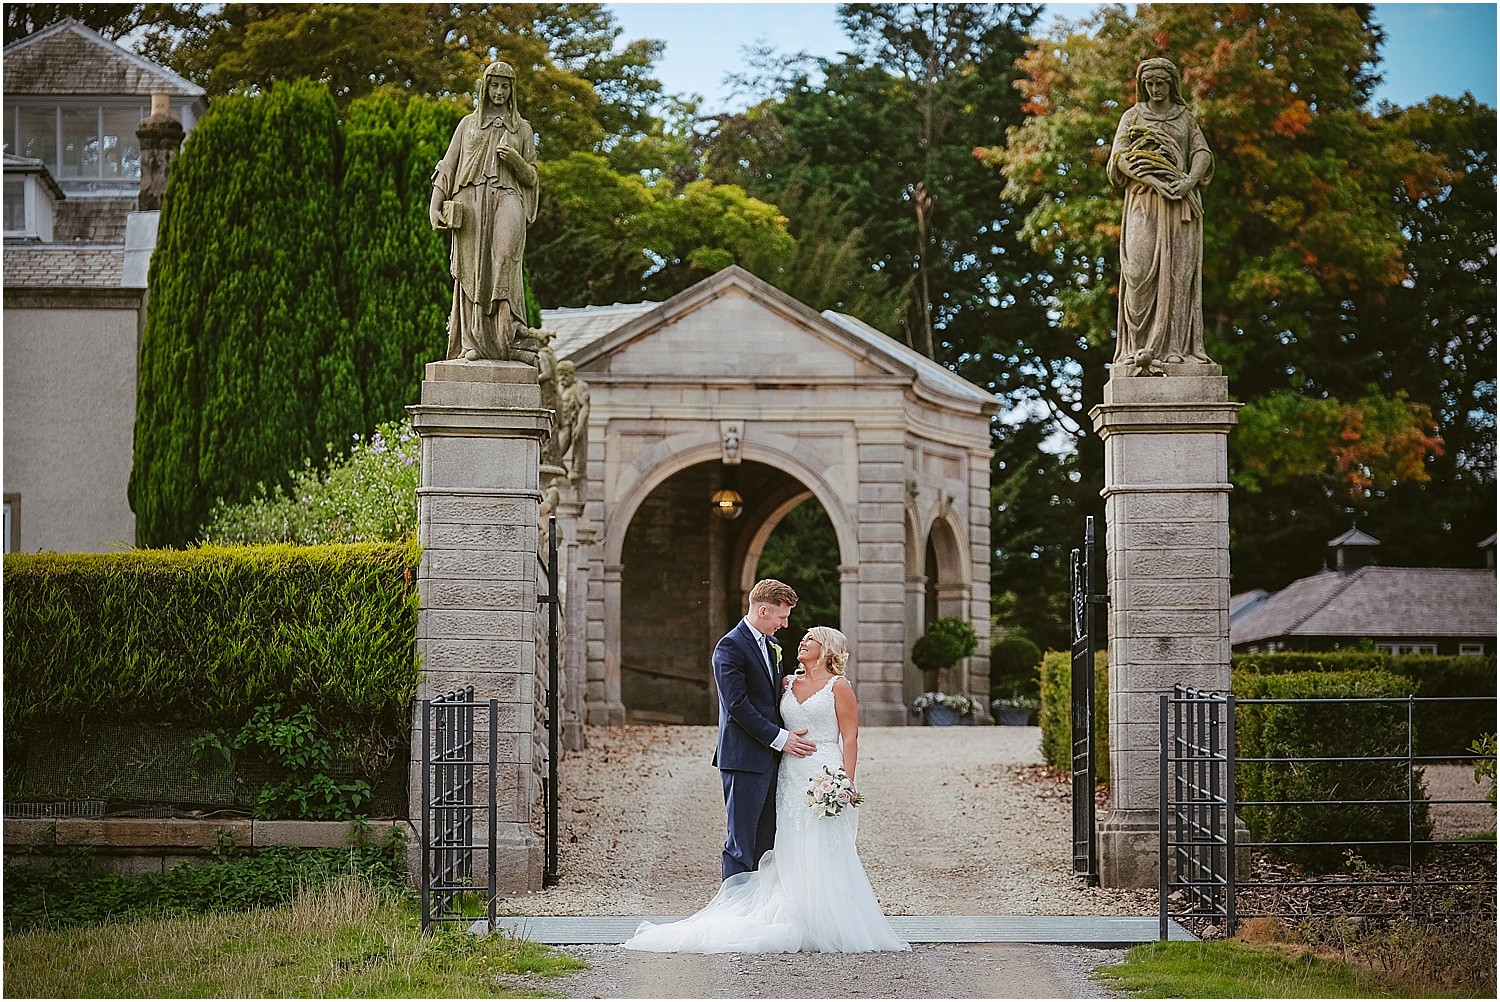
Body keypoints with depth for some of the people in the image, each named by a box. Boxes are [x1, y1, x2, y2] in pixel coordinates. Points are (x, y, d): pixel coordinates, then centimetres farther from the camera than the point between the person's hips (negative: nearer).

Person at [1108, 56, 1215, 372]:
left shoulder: (1186, 118, 17)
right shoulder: (1132, 117, 13)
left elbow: (1202, 153, 7)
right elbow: (1119, 157, 0)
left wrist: (1189, 181, -14)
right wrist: (1152, 180, -15)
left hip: (1181, 204, 1)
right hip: (1143, 200, -1)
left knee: (1178, 271, -8)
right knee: (1140, 268, -15)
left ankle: (1173, 345, -11)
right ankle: (1139, 343, -16)